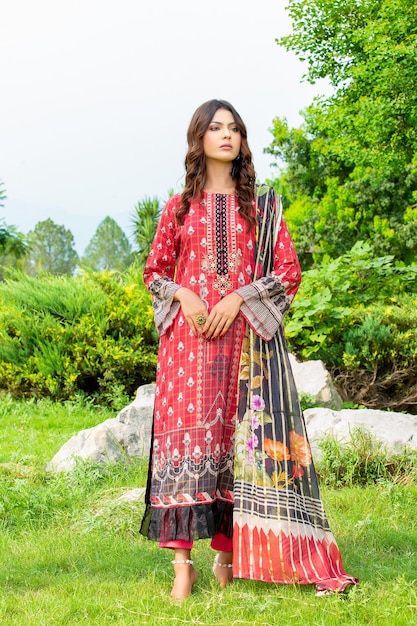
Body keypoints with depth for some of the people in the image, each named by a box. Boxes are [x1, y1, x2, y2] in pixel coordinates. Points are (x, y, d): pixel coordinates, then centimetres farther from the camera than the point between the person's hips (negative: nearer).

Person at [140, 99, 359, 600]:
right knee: (188, 432, -7)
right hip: (189, 334, 0)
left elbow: (289, 272, 5)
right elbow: (155, 271, 15)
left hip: (245, 336, 0)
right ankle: (183, 562, -7)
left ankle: (228, 551, 6)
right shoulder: (179, 207, 12)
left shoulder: (262, 205, 11)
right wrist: (184, 295, -6)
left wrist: (237, 298, -9)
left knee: (237, 437, -3)